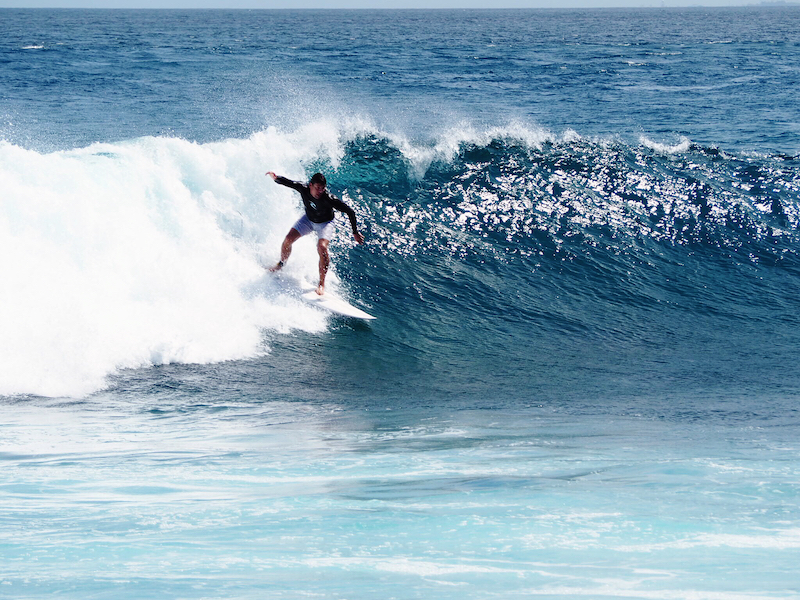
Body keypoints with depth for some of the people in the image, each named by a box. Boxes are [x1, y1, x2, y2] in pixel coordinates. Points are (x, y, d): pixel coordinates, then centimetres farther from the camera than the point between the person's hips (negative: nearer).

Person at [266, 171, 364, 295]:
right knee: (288, 239, -5)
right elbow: (286, 182, -15)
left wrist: (355, 232, -30)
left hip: (324, 223, -4)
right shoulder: (303, 189, -28)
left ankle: (322, 284, -17)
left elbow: (350, 212, -31)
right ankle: (281, 264, 27)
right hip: (309, 219, 4)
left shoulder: (329, 199, -37)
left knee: (322, 247, -27)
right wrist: (276, 178, -37)